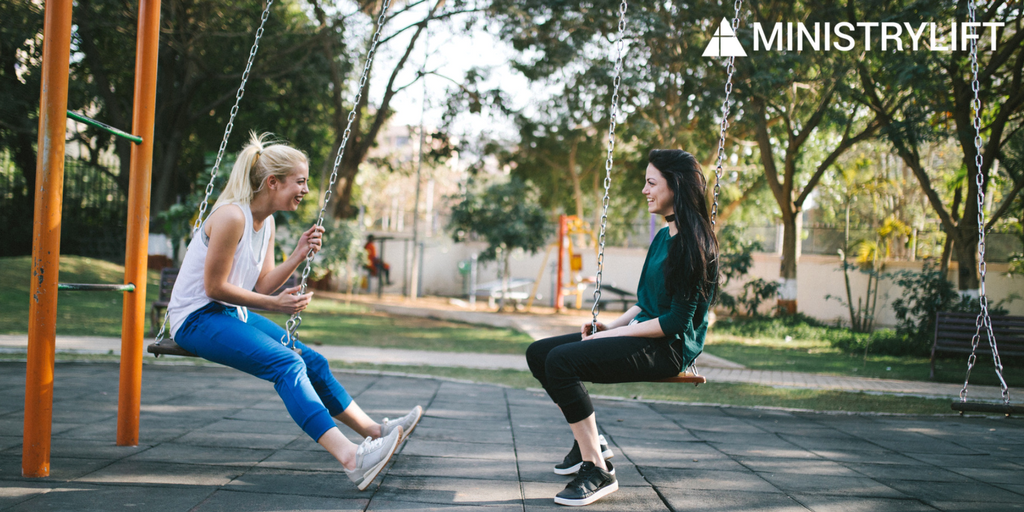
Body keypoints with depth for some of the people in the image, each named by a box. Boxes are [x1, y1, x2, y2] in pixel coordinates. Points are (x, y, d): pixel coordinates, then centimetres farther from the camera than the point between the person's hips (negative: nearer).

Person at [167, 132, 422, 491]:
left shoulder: (266, 221, 8)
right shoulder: (232, 216, -21)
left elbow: (263, 286, 8)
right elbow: (214, 288, -20)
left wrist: (298, 255, -5)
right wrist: (273, 305, -16)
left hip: (231, 315, 10)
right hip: (196, 319, -10)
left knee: (312, 361, 5)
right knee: (286, 363, -27)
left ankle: (374, 431, 16)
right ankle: (350, 458, -38)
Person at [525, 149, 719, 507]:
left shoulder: (694, 243, -15)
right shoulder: (663, 237, 15)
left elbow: (677, 320, -19)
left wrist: (617, 333, -15)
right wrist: (611, 325, 5)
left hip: (668, 347, -10)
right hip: (642, 334, 10)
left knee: (562, 360, -27)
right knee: (538, 353, 4)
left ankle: (598, 471, -21)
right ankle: (590, 442, 12)